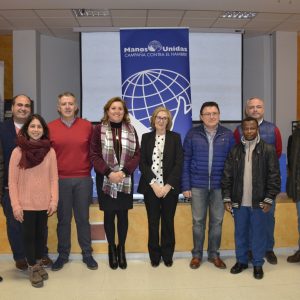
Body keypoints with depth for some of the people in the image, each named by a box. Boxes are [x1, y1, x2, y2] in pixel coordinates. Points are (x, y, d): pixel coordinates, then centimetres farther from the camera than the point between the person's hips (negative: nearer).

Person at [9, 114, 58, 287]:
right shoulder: (18, 152, -8)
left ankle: (39, 263, 35)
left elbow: (54, 178, 0)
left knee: (41, 233, 15)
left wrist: (54, 201, -4)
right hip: (26, 203, -2)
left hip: (44, 202, 2)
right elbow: (12, 181, -6)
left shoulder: (50, 151, -3)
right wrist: (15, 205, -8)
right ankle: (32, 268, 27)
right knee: (29, 234, 9)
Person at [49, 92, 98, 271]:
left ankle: (87, 254, 22)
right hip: (60, 180, 0)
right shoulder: (50, 128, 0)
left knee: (83, 218, 9)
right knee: (63, 219, 10)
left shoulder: (87, 126, 1)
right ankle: (63, 254, 25)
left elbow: (93, 151, 7)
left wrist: (88, 169, 4)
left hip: (83, 180, 0)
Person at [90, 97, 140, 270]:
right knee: (109, 215, 8)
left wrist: (123, 172, -15)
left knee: (123, 215, 9)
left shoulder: (131, 130, 5)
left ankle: (121, 249, 26)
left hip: (126, 181, 1)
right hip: (106, 180, -1)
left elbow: (137, 154, 0)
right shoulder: (99, 130, -1)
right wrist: (109, 173, -18)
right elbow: (95, 155, -5)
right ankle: (112, 249, 27)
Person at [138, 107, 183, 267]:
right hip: (150, 187, 1)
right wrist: (154, 184, -11)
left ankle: (167, 255, 24)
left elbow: (179, 163, -4)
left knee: (168, 222, 8)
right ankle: (154, 256, 22)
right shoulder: (146, 137, 5)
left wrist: (168, 186, -12)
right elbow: (142, 163, 0)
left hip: (170, 187, 0)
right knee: (153, 222, 6)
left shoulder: (175, 137, 3)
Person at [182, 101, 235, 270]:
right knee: (198, 221, 9)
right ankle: (197, 254, 24)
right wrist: (186, 186, -4)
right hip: (198, 185, 0)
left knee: (217, 221, 11)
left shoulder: (228, 135, 1)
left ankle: (214, 254, 27)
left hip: (219, 186, 1)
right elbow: (186, 161, 0)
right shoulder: (193, 134, -1)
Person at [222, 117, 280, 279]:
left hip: (259, 202, -2)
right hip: (239, 201, 2)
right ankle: (241, 261, 30)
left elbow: (274, 176, -5)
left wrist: (269, 199, -8)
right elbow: (227, 176, 3)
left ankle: (258, 264, 25)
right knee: (240, 233, 14)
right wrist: (227, 198, -1)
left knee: (258, 233, 9)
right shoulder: (235, 151, 3)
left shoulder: (268, 149, -3)